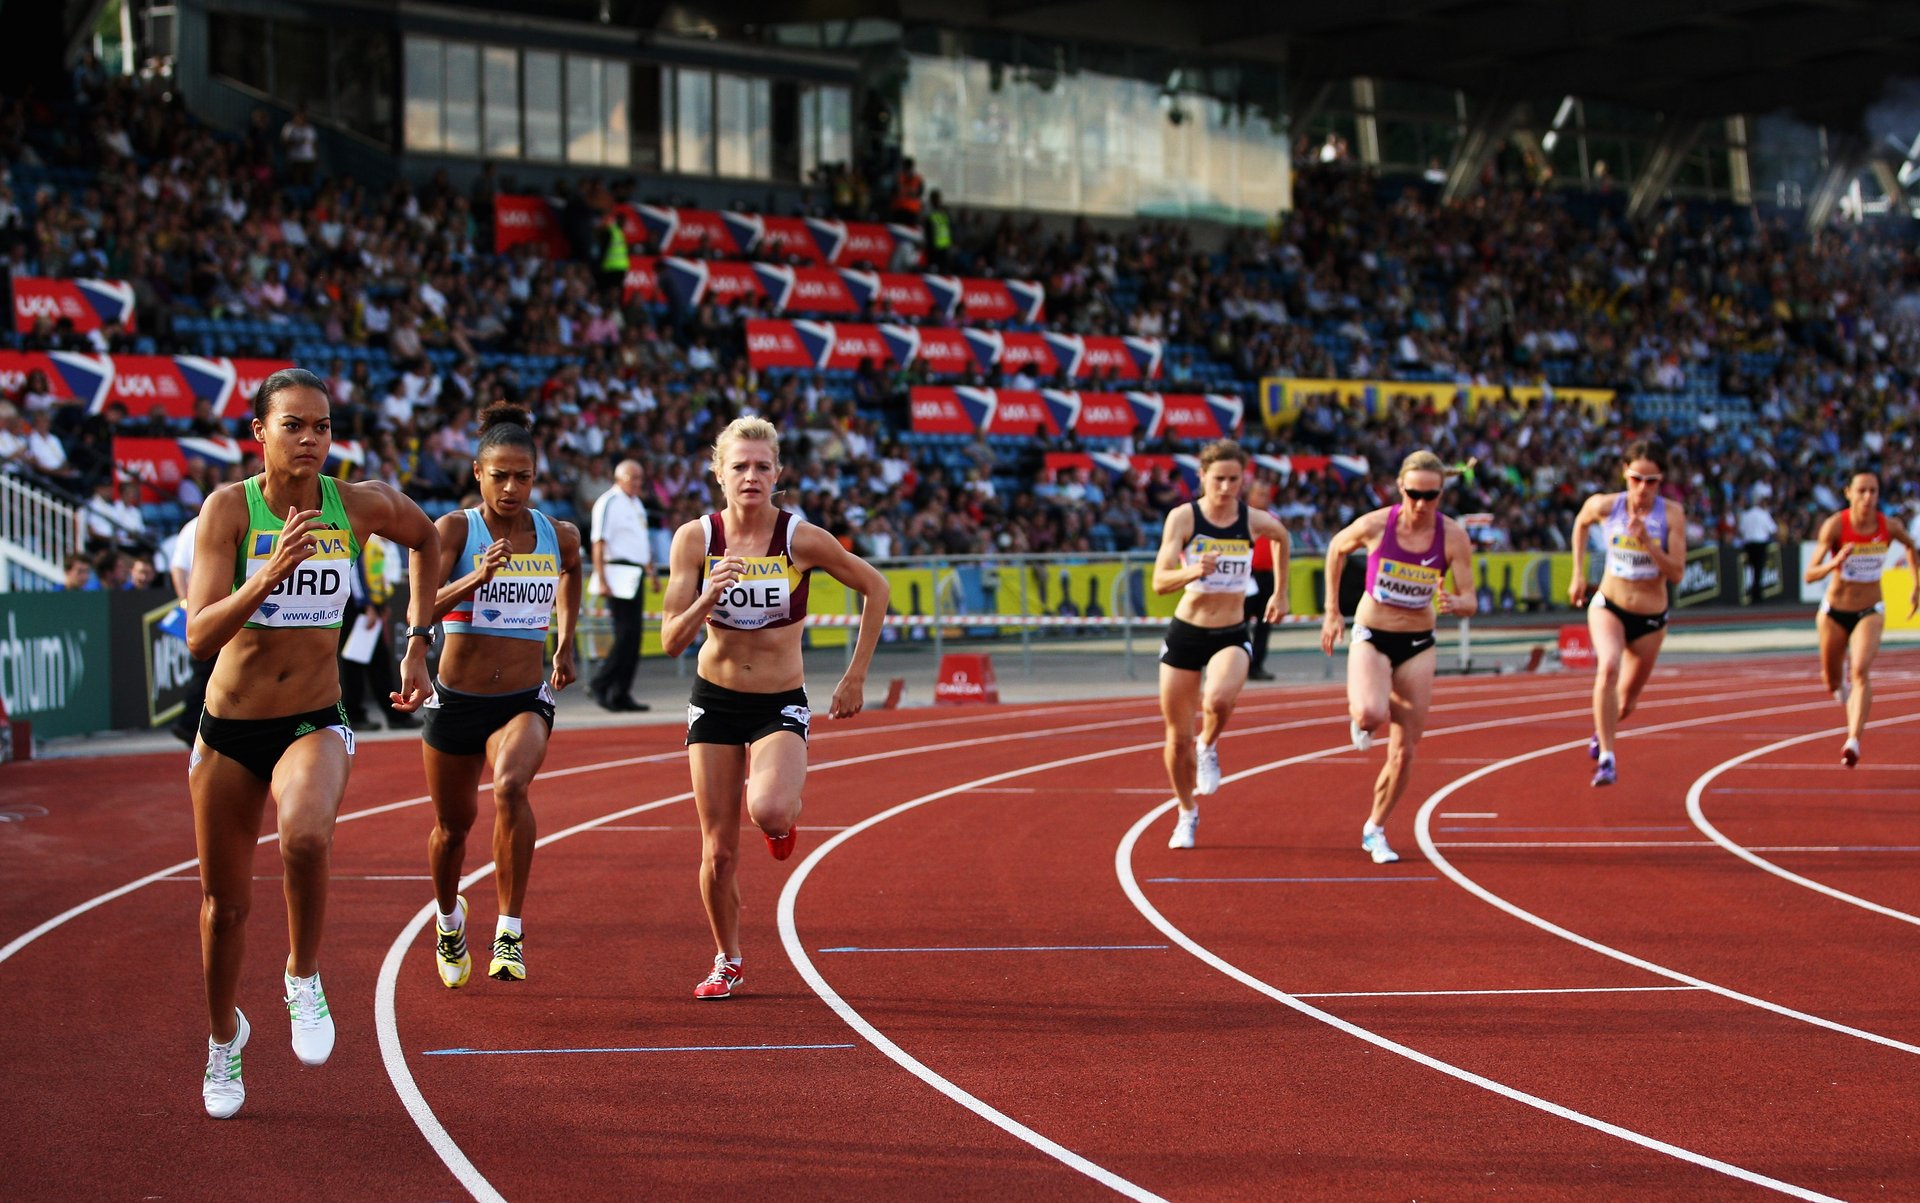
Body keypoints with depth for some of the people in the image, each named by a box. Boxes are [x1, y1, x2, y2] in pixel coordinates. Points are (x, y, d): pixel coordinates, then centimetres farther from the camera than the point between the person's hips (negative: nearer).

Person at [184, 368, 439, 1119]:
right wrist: (267, 577, -37)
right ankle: (224, 1036, 41)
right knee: (225, 902, 13)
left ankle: (303, 980, -5)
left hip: (314, 724, 0)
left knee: (305, 838, -33)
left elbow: (425, 540, 16)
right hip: (230, 727, 0)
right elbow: (199, 636, -23)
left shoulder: (360, 506, -8)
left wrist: (418, 641, 13)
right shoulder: (229, 507, -15)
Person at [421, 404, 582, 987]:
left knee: (510, 787, -31)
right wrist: (476, 578, -41)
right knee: (453, 824, 16)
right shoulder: (455, 529, -10)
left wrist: (565, 642, 24)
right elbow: (423, 607, -24)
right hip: (456, 699, 0)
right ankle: (449, 920, 48)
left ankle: (510, 931, -24)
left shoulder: (559, 536, -1)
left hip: (524, 702, 0)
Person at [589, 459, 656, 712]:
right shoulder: (609, 502, -9)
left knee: (633, 637, 6)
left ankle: (621, 694, 9)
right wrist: (601, 580, -21)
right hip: (618, 575, -9)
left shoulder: (636, 504, 19)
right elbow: (599, 542, -15)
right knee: (626, 634, -14)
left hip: (635, 577, 9)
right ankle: (599, 684, -5)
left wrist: (650, 571, 20)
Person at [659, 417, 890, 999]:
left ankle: (787, 805, 9)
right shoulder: (695, 538, -9)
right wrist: (708, 597, -28)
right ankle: (727, 963, 28)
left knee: (768, 812, -30)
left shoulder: (801, 539, -13)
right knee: (719, 851, 4)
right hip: (715, 699, 2)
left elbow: (876, 589, 0)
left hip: (780, 704, -2)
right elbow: (671, 641, -9)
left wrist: (856, 675, 0)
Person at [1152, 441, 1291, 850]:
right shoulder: (1183, 517, -10)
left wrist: (1280, 593, 25)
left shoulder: (1254, 520, -5)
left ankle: (1208, 746, 3)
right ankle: (1187, 814, 34)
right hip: (1185, 632, 0)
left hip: (1232, 636, 0)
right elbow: (1159, 582, -17)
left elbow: (1281, 537, 20)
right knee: (1178, 737, 8)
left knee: (1219, 699, -33)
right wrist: (1193, 571, -36)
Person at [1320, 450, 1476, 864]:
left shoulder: (1453, 536, -12)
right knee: (1372, 714, -31)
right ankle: (1358, 715, 8)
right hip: (1371, 638, -2)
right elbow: (1336, 549, 6)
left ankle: (1375, 829, 24)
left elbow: (1470, 601, -9)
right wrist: (1332, 611, 7)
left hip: (1418, 645, 2)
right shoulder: (1374, 525, -15)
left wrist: (1455, 603, -34)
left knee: (1404, 752, 2)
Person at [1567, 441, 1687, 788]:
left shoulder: (1671, 513, -14)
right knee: (1609, 668, -32)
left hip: (1651, 619, 1)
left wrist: (1647, 542, -30)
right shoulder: (1604, 505, -11)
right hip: (1608, 606, -1)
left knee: (1625, 703, 15)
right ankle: (1606, 759, -29)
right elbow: (1581, 524, 14)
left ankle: (1602, 731, 52)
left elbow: (1676, 573, -17)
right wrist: (1578, 574, 12)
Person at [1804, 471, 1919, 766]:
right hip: (1834, 612, 0)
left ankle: (1853, 742, -30)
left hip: (1870, 612, 0)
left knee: (1861, 671, -25)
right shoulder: (1835, 525, -19)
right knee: (1831, 682, 17)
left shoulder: (1890, 527, -12)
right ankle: (1840, 676, 56)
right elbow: (1810, 575, -24)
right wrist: (1835, 563, -43)